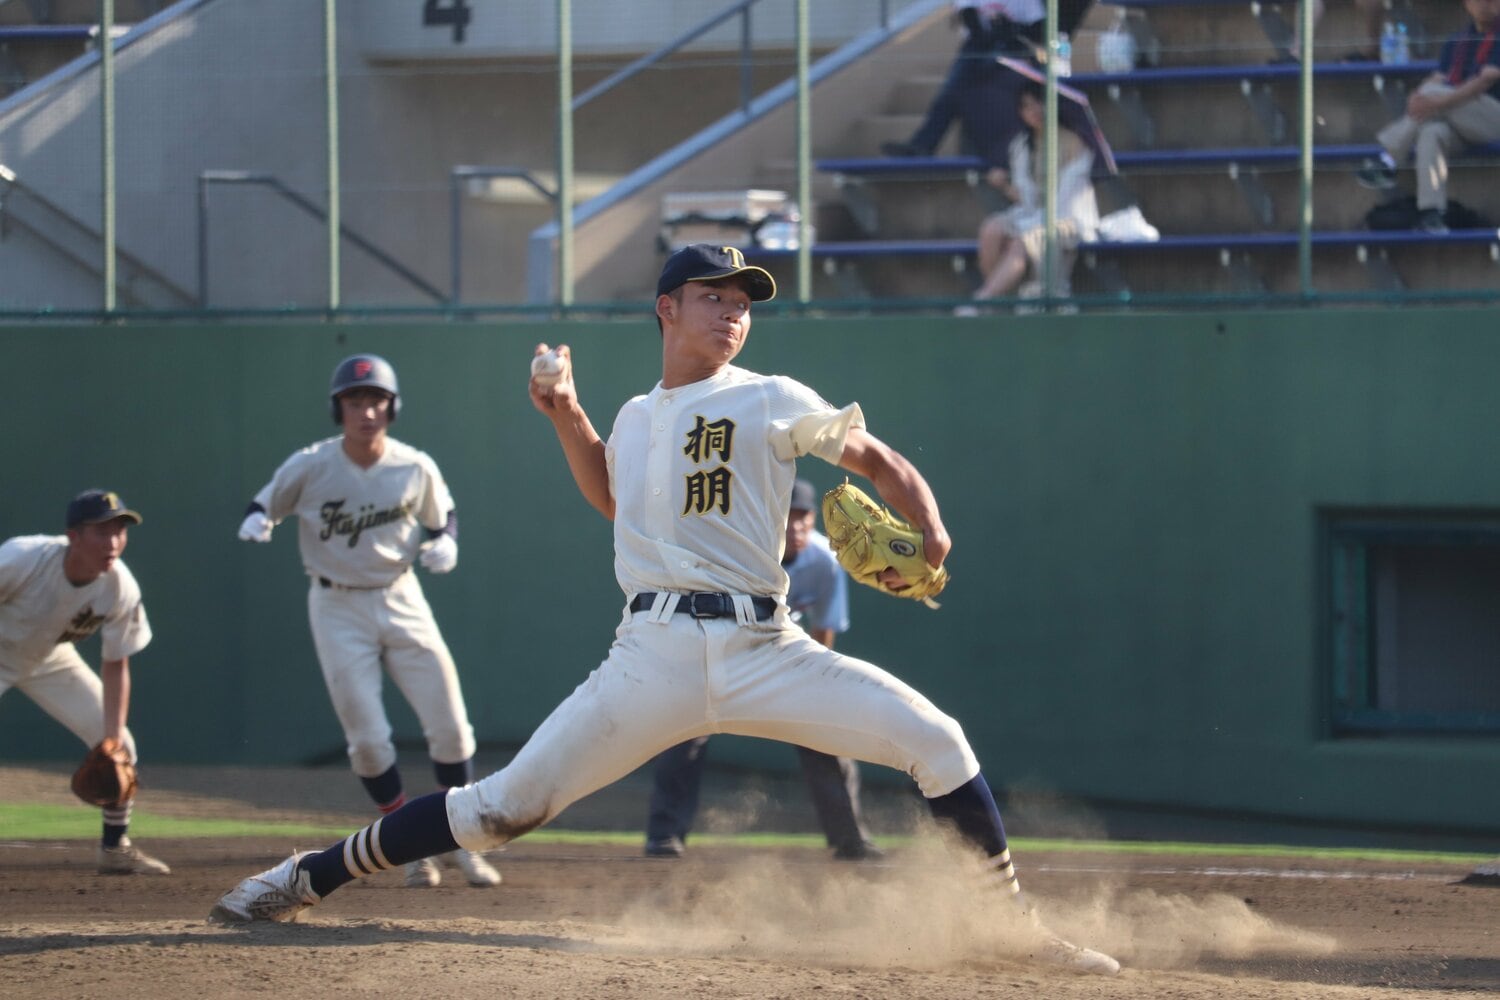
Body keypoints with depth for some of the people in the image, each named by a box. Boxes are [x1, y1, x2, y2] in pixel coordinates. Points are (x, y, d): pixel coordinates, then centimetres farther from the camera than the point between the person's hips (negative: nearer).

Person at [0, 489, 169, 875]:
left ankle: (116, 848, 17)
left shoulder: (121, 590, -23)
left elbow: (115, 665, -11)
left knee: (119, 745, -2)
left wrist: (112, 738, -18)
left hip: (50, 661, 4)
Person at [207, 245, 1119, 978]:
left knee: (936, 742, -16)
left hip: (766, 649, -1)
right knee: (507, 804, -7)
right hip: (656, 655, 1)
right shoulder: (636, 419, 18)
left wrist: (930, 538, -7)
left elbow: (878, 460, 11)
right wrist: (569, 420, 22)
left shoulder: (775, 402, 6)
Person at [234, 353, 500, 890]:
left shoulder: (416, 469, -7)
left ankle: (462, 844, 13)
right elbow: (264, 505, 0)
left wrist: (444, 542, -12)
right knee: (368, 739, -4)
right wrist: (256, 521, -23)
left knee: (450, 727, -2)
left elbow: (442, 516, 10)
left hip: (400, 601, 2)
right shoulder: (309, 467, -12)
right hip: (337, 609, -2)